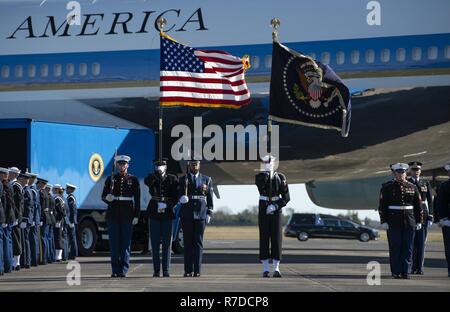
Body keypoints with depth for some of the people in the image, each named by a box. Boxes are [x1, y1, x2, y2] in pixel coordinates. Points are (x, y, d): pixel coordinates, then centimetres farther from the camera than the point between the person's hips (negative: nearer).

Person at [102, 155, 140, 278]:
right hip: (113, 214, 1)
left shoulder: (133, 180, 5)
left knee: (126, 243, -2)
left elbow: (137, 199, 4)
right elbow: (103, 196, 8)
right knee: (114, 243, 1)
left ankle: (123, 270, 0)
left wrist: (136, 216, -3)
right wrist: (107, 198, -16)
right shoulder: (111, 179, 9)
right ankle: (115, 270, 5)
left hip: (127, 214, -1)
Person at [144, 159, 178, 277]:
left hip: (167, 213, -1)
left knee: (167, 242, -1)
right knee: (155, 242, 1)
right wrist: (156, 173, -25)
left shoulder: (172, 178, 6)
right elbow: (146, 182, -15)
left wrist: (168, 204, -15)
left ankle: (166, 270, 3)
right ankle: (156, 270, 5)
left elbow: (176, 195, -1)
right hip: (154, 213, 1)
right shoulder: (152, 178, 9)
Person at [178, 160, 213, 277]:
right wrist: (182, 198, -17)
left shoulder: (206, 180, 10)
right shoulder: (183, 180, 9)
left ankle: (197, 270, 0)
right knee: (188, 242, 0)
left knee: (198, 242, -1)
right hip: (187, 215, 0)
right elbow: (179, 196, 5)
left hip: (201, 215, 0)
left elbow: (210, 198, 8)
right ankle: (188, 270, 2)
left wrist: (209, 214, 1)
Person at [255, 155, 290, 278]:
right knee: (264, 238, -1)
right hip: (263, 211, 0)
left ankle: (276, 268, -1)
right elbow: (260, 185, -24)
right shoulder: (259, 176, 1)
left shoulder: (280, 177, 0)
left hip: (276, 211, 0)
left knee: (277, 238, -4)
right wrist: (267, 173, -23)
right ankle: (265, 268, 3)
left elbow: (286, 197, -2)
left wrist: (275, 206, -14)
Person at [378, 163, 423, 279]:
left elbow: (418, 206, 9)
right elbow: (382, 206, 0)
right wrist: (384, 221, -7)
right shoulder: (387, 187, 2)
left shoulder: (412, 187, 8)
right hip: (394, 223, -2)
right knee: (395, 247, 0)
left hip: (409, 222, 2)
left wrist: (419, 221, 5)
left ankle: (406, 272, 6)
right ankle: (396, 272, 5)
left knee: (408, 247, 1)